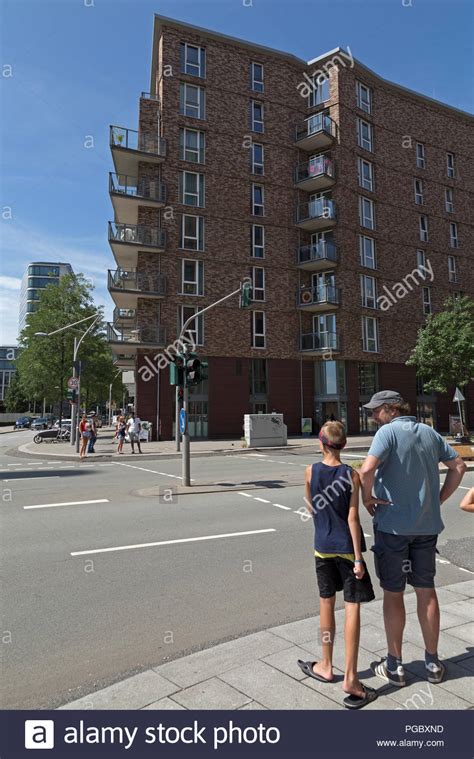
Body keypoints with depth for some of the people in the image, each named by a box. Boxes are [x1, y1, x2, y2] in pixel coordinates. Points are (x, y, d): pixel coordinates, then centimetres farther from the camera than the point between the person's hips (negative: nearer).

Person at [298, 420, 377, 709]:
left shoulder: (311, 471, -5)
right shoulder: (352, 475, -12)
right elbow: (353, 518, -13)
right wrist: (358, 558, -9)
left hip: (323, 546, 3)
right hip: (347, 547, -3)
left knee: (327, 603, 16)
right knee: (353, 608, 4)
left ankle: (326, 666, 31)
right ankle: (351, 679, 8)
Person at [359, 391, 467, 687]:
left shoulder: (388, 432, -14)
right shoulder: (429, 432, 7)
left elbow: (367, 469, -28)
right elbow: (459, 466, 13)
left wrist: (367, 497, -11)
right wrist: (439, 499, 12)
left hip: (393, 524, -6)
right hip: (427, 524, 6)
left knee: (393, 594, 8)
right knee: (426, 591, 16)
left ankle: (394, 665, 21)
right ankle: (433, 662, 29)